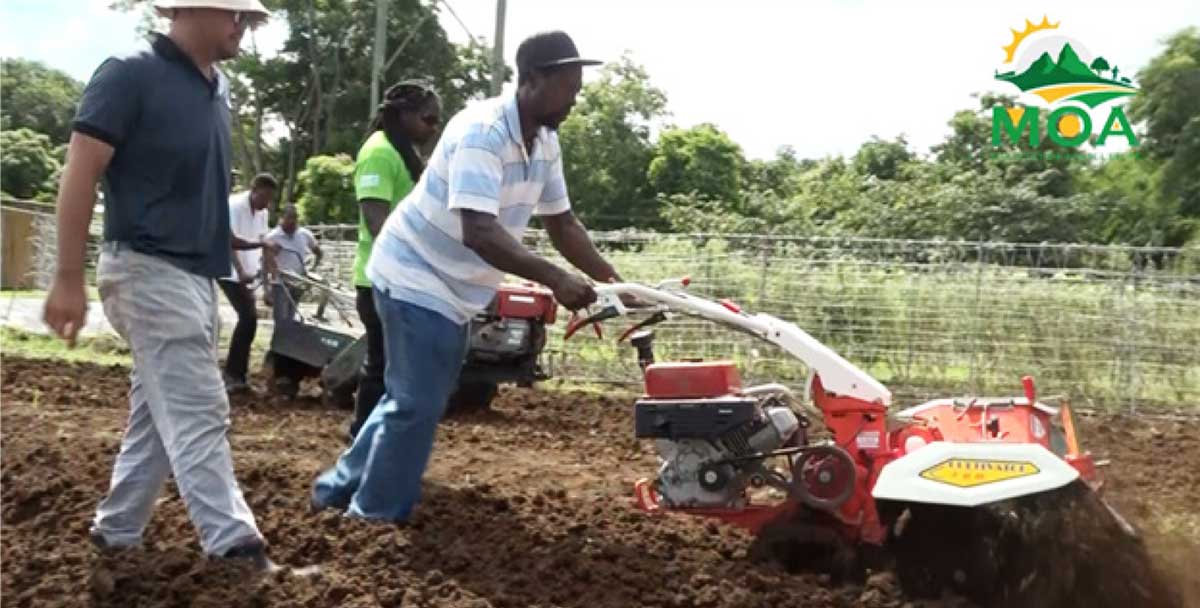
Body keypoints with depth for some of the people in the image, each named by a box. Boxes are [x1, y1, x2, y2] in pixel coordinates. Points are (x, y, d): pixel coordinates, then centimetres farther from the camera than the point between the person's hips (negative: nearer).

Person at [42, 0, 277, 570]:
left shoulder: (217, 87, 12)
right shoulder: (130, 75, -11)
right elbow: (79, 174, -14)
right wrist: (68, 279, -17)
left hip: (196, 274, 8)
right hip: (151, 270, -8)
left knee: (159, 412, 13)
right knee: (198, 413, -9)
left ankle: (116, 528, 25)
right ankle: (234, 544, -6)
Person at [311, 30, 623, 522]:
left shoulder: (546, 144, 2)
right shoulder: (481, 131, -27)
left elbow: (562, 223, 10)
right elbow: (479, 231, -38)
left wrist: (612, 281, -1)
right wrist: (555, 279, -43)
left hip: (452, 288, 10)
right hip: (416, 277, -10)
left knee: (416, 399, 19)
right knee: (417, 405, -6)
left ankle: (339, 490, 33)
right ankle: (375, 518, 10)